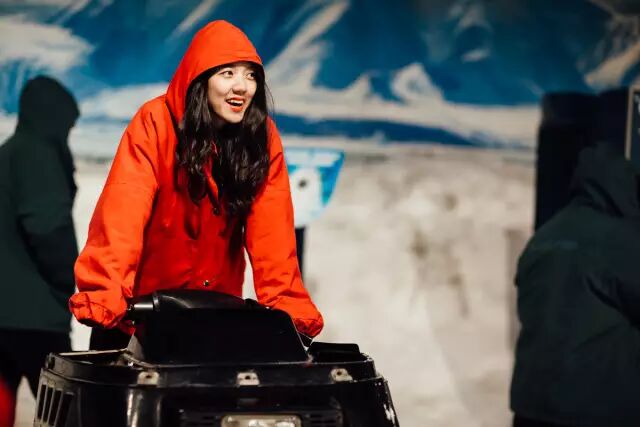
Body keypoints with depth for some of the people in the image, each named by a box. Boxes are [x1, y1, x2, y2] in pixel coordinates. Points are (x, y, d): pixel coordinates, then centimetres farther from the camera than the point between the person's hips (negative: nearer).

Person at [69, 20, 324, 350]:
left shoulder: (263, 136, -6)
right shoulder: (156, 122, -16)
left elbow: (270, 227, -9)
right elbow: (124, 212, -25)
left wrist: (286, 305, -21)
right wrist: (105, 296, -36)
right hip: (140, 304, -3)